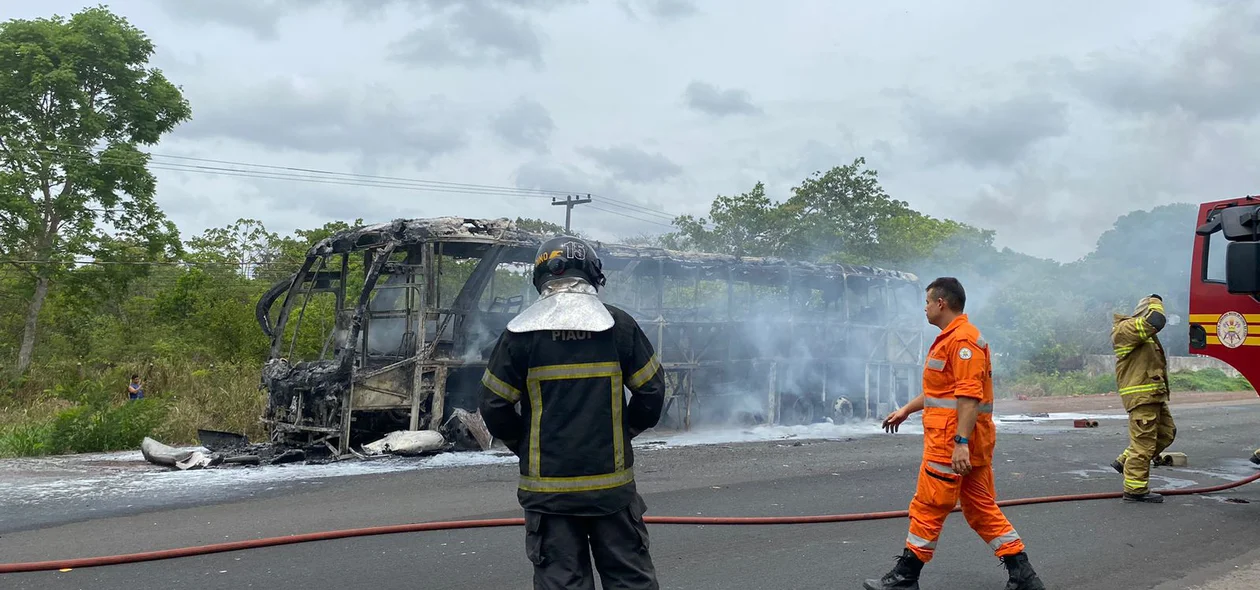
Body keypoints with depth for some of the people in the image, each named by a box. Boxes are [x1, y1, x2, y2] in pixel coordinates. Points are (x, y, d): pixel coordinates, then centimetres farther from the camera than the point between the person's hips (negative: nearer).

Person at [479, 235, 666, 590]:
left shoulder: (520, 333, -6)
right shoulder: (619, 325, -3)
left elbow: (494, 406, -3)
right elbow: (652, 392, 1)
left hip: (548, 486, -1)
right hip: (611, 484, 1)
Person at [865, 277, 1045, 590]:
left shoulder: (963, 339, -16)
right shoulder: (950, 338, 18)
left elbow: (969, 395, -23)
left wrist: (961, 442, -27)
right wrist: (906, 410, 30)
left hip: (953, 440, -10)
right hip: (958, 440, 10)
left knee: (927, 508, -1)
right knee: (981, 508, 12)